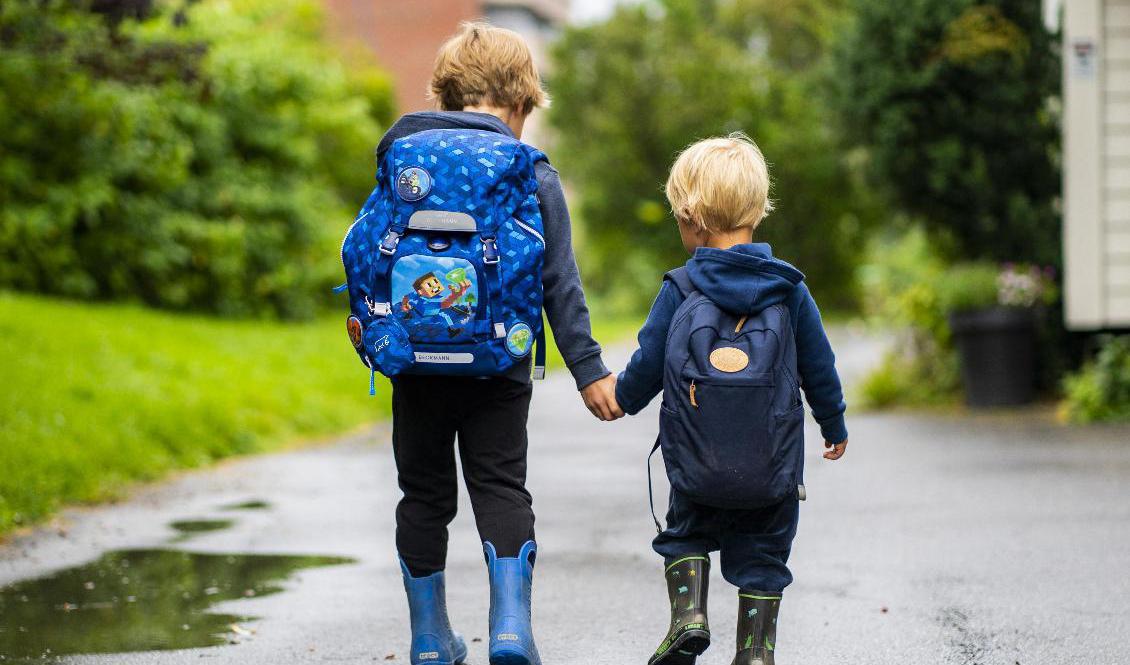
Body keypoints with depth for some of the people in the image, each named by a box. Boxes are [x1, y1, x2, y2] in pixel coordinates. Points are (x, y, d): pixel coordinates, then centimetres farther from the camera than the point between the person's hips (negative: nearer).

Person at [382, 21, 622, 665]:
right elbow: (559, 281, -6)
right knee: (501, 489, 6)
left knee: (425, 492, 12)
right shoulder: (532, 175, -4)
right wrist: (589, 369, -3)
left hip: (416, 359, 2)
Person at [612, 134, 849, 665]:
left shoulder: (679, 289, -6)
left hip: (697, 461, -1)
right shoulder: (788, 288, 0)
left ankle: (688, 613, 3)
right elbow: (819, 367, 7)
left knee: (686, 532, 22)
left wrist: (623, 398, 22)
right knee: (762, 554, 13)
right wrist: (834, 425, 24)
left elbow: (647, 364, 0)